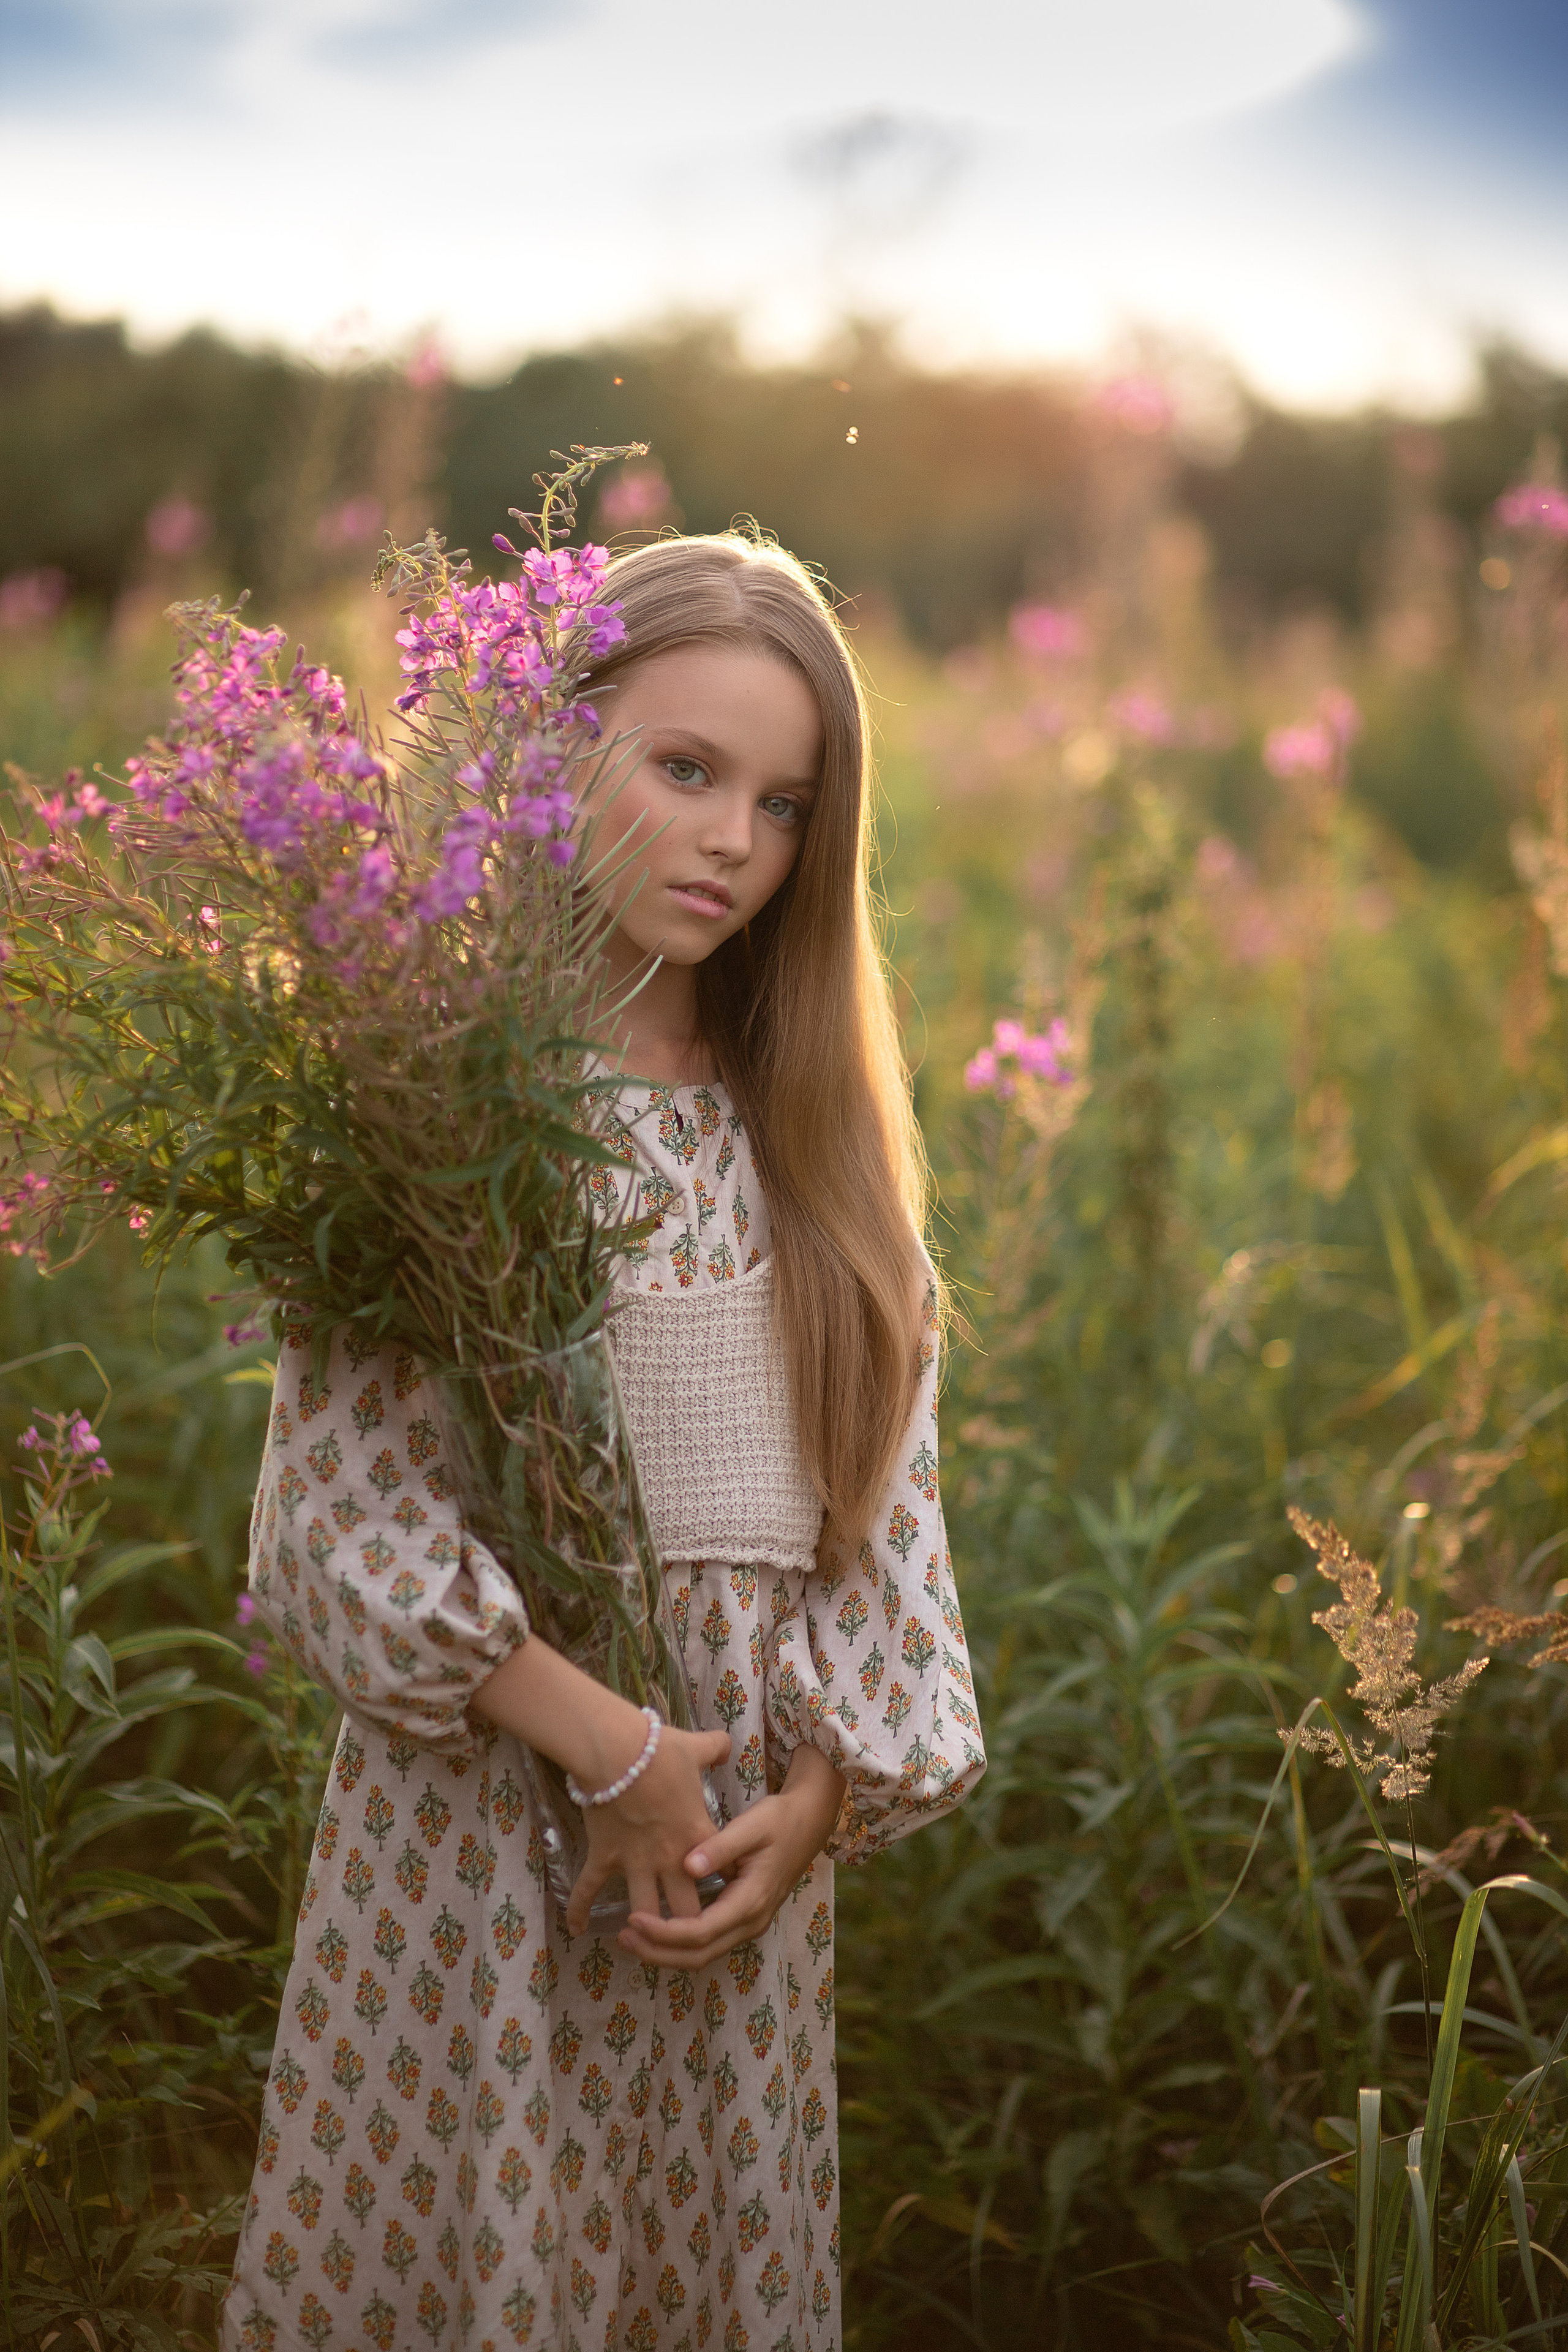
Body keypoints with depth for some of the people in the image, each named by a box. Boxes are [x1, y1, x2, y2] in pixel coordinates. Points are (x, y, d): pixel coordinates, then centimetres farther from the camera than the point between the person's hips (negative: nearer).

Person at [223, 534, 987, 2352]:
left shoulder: (812, 1125, 8)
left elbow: (882, 1486, 6)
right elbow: (343, 1508, -14)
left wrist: (823, 1793, -4)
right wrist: (611, 1750, -15)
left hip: (753, 1827, 5)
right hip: (479, 1798, -4)